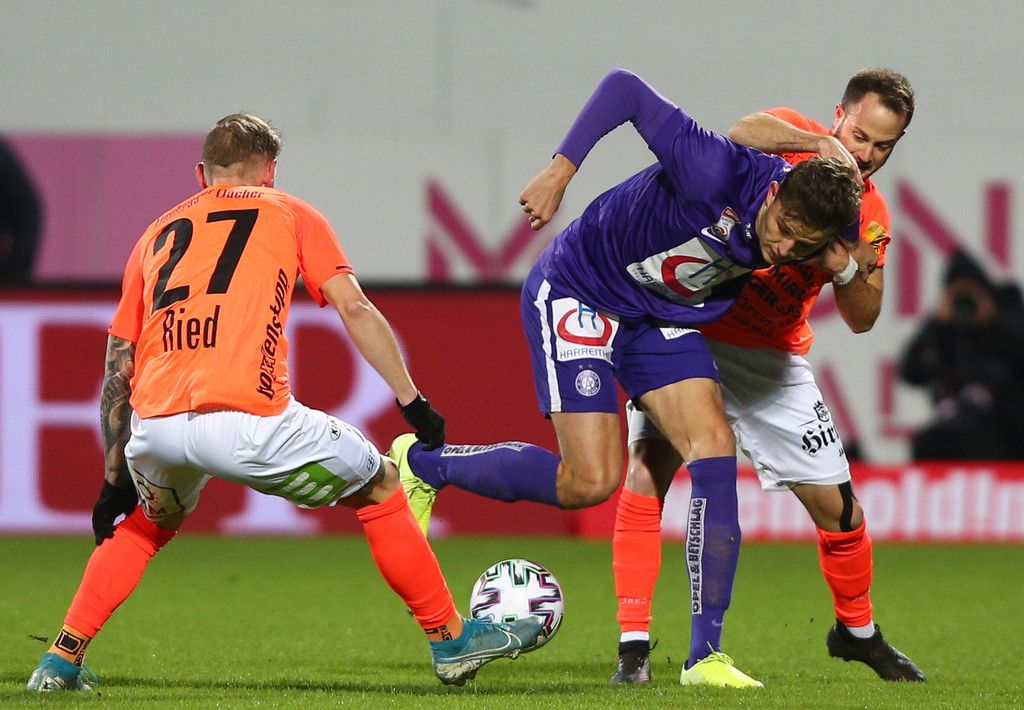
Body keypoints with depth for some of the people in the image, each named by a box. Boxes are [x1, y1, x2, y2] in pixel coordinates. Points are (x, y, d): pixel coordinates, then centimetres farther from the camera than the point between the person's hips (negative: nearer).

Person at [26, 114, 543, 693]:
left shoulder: (158, 233, 27)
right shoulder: (290, 215, 19)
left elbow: (118, 369, 24)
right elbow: (355, 309, 6)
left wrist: (116, 479, 29)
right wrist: (414, 403, 7)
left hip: (155, 423, 4)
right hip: (248, 421, -4)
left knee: (151, 521, 35)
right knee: (379, 487, 19)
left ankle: (62, 661, 27)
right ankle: (450, 641, 20)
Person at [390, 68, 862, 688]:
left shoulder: (807, 226, -15)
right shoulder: (718, 172, -35)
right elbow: (625, 87, -32)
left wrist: (841, 268, -17)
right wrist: (562, 169, -33)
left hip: (665, 319, 6)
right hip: (577, 293, -6)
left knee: (716, 446, -12)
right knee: (590, 481, -12)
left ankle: (706, 654, -9)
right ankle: (423, 462, 12)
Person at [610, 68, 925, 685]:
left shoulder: (870, 215, 1)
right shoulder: (791, 138, -9)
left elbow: (863, 317, -6)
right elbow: (742, 133, -33)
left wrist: (847, 263, -24)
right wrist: (821, 145, -44)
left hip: (770, 357, 4)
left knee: (838, 506, 4)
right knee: (649, 467, -22)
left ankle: (857, 631, 31)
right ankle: (633, 645, -18)